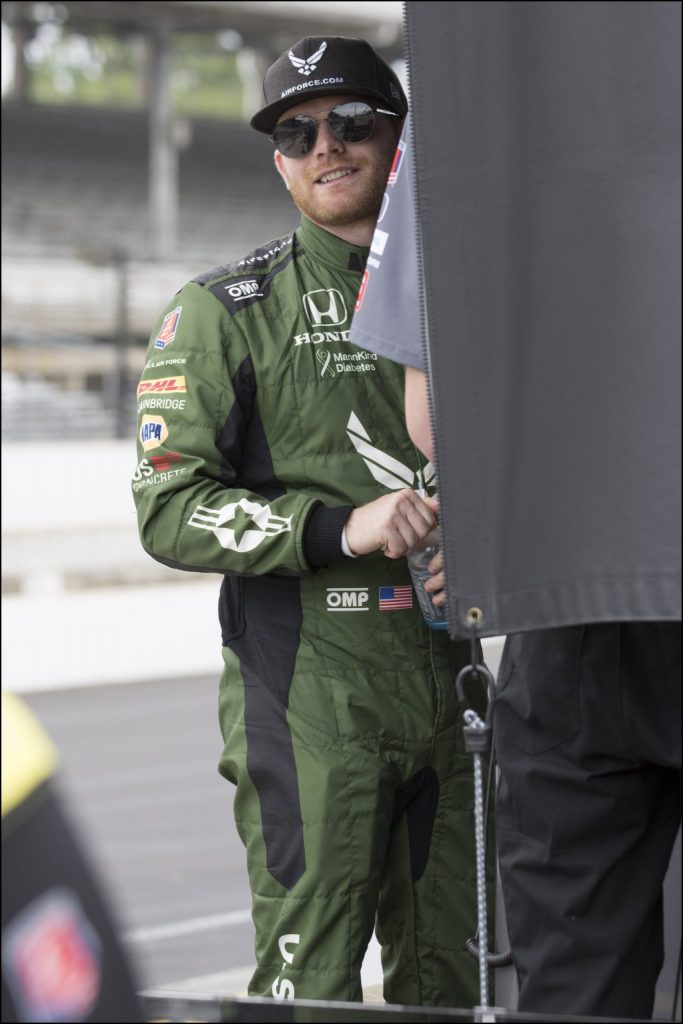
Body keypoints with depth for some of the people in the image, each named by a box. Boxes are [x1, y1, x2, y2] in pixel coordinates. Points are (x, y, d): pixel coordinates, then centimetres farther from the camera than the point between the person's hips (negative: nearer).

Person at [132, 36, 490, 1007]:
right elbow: (168, 507, -8)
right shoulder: (225, 311, 0)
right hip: (311, 698, -5)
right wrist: (340, 528, -20)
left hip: (450, 691, 5)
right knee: (312, 982, -7)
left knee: (448, 979, 9)